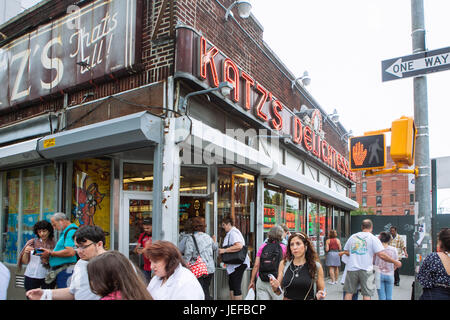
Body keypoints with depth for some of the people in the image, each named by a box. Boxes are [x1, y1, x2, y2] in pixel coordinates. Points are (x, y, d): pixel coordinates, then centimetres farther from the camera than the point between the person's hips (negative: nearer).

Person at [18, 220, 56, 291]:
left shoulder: (53, 244, -1)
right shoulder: (32, 242, 6)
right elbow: (24, 262, 8)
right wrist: (26, 252, -9)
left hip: (46, 277, -2)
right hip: (31, 276, 2)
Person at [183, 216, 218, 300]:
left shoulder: (190, 238, -8)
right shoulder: (208, 237, 8)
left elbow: (188, 255, -15)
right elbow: (215, 248, 28)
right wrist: (214, 241, 48)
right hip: (210, 269, 5)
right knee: (206, 291, 15)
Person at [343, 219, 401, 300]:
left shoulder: (352, 237, 11)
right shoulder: (373, 238, -2)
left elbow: (346, 252, 15)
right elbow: (381, 255, -10)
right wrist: (395, 262, 0)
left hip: (352, 269, 3)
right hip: (366, 270, -3)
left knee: (349, 292, 11)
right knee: (366, 294, 4)